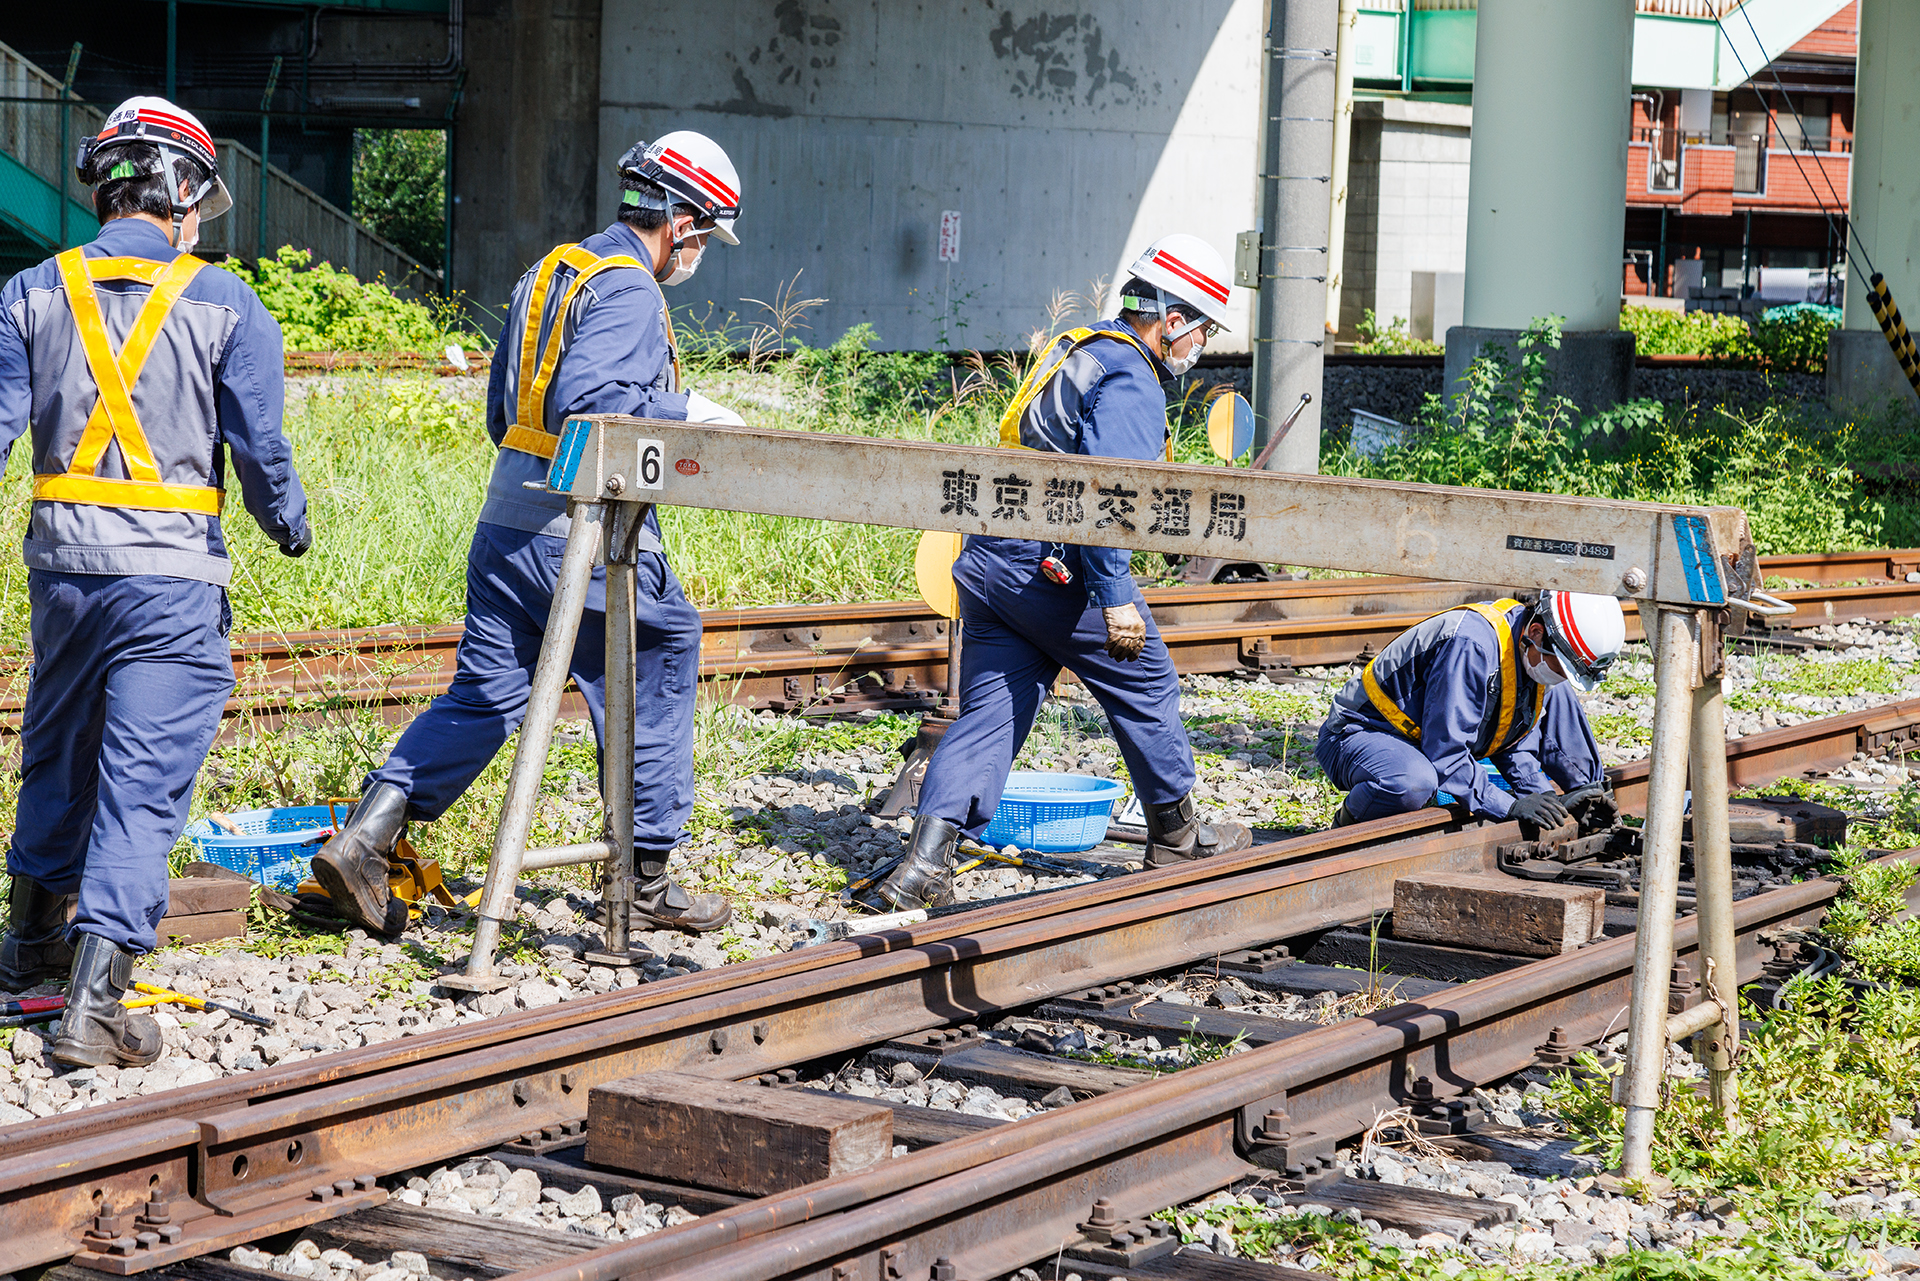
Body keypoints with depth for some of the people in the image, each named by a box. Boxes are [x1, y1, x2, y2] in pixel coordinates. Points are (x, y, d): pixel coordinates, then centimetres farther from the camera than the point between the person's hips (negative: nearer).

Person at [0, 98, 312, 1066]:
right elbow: (260, 448, -5)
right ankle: (95, 1000, -13)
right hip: (171, 572, -4)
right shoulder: (224, 305, -4)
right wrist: (289, 524, 14)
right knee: (142, 784, -4)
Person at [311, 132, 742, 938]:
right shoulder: (627, 289, -11)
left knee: (485, 695, 8)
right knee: (656, 684, 6)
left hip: (507, 518, 8)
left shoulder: (548, 274, 19)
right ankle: (649, 882, 13)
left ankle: (365, 837, -3)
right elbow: (588, 400, -24)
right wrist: (683, 412, -13)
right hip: (583, 535, -8)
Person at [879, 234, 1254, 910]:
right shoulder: (1129, 379, -12)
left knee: (989, 712, 3)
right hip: (1055, 567, -9)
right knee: (1145, 686, 10)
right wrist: (1115, 597, -25)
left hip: (988, 558, 9)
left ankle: (926, 860, -11)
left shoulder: (1076, 350, 19)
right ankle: (1177, 834, 25)